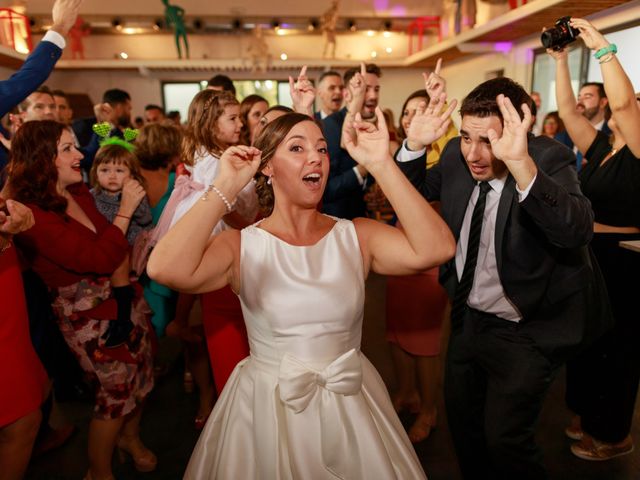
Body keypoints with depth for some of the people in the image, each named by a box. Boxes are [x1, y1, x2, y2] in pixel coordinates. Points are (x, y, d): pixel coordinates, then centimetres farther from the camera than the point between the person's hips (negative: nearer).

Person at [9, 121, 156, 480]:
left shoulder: (80, 192, 2)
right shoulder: (32, 216, -21)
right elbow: (99, 258, -28)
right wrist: (125, 211, -19)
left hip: (123, 298, 7)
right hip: (90, 315, -7)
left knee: (142, 375, 18)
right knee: (117, 389, 8)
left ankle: (130, 436, 47)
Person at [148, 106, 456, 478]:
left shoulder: (357, 236, -7)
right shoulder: (242, 247, -11)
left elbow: (436, 249, -23)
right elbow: (166, 269, -29)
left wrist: (383, 165, -23)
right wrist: (226, 188, -24)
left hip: (351, 408, 2)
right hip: (266, 409, -1)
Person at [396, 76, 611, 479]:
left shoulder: (550, 160, -22)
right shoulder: (457, 155, -7)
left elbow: (577, 230, -39)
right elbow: (416, 190, 10)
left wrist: (521, 164, -53)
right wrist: (414, 145, -9)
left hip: (523, 332, -6)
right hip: (467, 319, 6)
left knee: (504, 439, 1)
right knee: (462, 421, 23)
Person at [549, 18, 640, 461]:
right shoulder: (600, 147, 6)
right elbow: (567, 108, 4)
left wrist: (603, 47, -24)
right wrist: (560, 59, 0)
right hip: (585, 256, 8)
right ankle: (588, 414, 40)